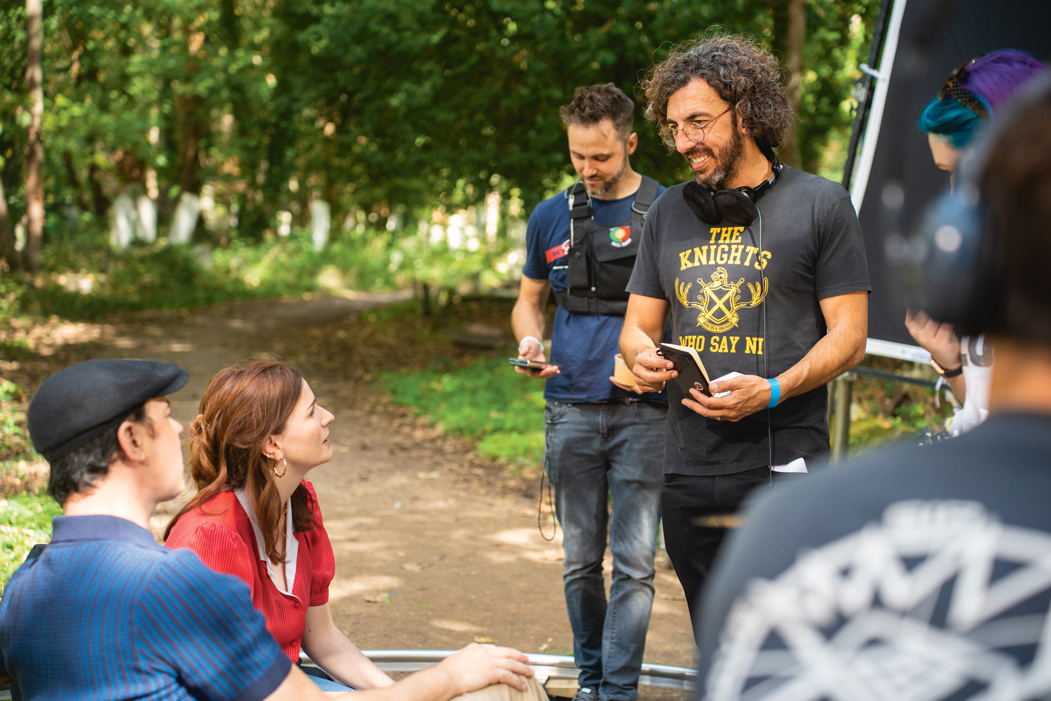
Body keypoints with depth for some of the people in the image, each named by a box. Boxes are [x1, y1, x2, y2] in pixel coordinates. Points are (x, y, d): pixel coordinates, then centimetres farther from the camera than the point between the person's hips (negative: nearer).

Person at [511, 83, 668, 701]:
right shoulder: (551, 217, 10)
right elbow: (529, 300, 21)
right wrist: (529, 341, -2)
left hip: (643, 412, -3)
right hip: (571, 411, 3)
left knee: (633, 563, -5)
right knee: (581, 561, 10)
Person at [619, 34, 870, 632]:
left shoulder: (820, 205, 0)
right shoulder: (670, 212, 15)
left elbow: (849, 336, -3)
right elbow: (638, 323, 19)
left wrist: (770, 391, -19)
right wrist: (642, 353, -6)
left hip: (785, 469, -5)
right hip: (688, 470, 5)